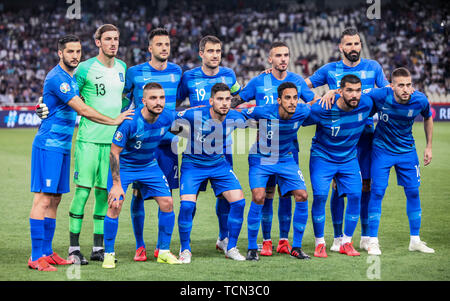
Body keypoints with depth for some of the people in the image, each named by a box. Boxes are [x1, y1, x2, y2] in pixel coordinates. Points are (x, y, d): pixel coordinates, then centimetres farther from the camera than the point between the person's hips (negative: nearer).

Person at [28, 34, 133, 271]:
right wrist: (113, 121, -12)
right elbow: (82, 110, -19)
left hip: (62, 146, 10)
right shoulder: (57, 78, -16)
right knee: (43, 199, -10)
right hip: (48, 145, -10)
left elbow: (77, 107, 30)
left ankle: (47, 253, 14)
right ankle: (36, 257, -11)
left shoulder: (71, 76, 15)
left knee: (54, 199, 9)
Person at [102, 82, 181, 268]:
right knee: (115, 206, -16)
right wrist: (117, 184, -24)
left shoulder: (168, 117, -16)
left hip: (149, 165, 5)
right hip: (123, 165, -5)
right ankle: (109, 254, 1)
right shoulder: (130, 122, -29)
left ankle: (164, 252, 12)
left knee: (167, 203, -3)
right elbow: (114, 152, -22)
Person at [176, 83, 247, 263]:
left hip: (219, 164, 3)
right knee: (187, 204, -19)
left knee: (238, 201, -9)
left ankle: (231, 248, 8)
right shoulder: (194, 115, -24)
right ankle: (185, 250, 3)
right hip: (193, 164, -3)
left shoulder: (235, 118, -13)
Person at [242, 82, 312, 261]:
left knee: (302, 196, -8)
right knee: (258, 198, -20)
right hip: (261, 159, -3)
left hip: (286, 159, 3)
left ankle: (296, 247, 6)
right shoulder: (263, 112, -26)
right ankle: (252, 248, -4)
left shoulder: (302, 112, -17)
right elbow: (238, 113, -7)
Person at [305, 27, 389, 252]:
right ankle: (338, 237, 7)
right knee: (338, 186, -2)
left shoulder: (373, 67, 8)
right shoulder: (330, 70, 4)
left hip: (365, 132, 1)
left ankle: (365, 237, 13)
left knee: (366, 185, 2)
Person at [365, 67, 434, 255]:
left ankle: (415, 240, 15)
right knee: (377, 191, -8)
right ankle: (373, 241, 1)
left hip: (407, 150, 2)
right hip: (382, 148, -2)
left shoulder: (420, 100, -17)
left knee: (413, 192, 3)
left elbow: (428, 118, 5)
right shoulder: (381, 96, -25)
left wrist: (429, 147, 8)